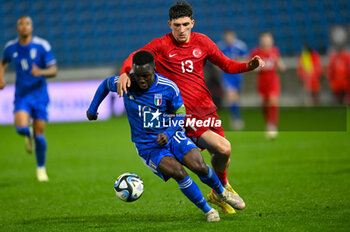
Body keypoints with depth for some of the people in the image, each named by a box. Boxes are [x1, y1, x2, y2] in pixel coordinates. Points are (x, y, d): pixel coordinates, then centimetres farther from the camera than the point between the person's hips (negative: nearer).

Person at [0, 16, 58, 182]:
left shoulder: (42, 46, -8)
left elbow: (53, 70, -8)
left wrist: (41, 73, -28)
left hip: (39, 94, -1)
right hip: (21, 95, 1)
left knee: (39, 134, -1)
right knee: (21, 128, -22)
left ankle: (41, 168, 21)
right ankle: (29, 136, 17)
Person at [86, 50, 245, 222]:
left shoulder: (169, 88, -13)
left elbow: (180, 117, -1)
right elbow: (106, 84, 11)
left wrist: (167, 133, -19)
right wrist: (92, 110, 19)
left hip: (172, 136, 1)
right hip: (147, 147, -1)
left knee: (199, 167, -21)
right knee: (177, 172, -27)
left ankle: (221, 192, 13)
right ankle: (207, 210, -9)